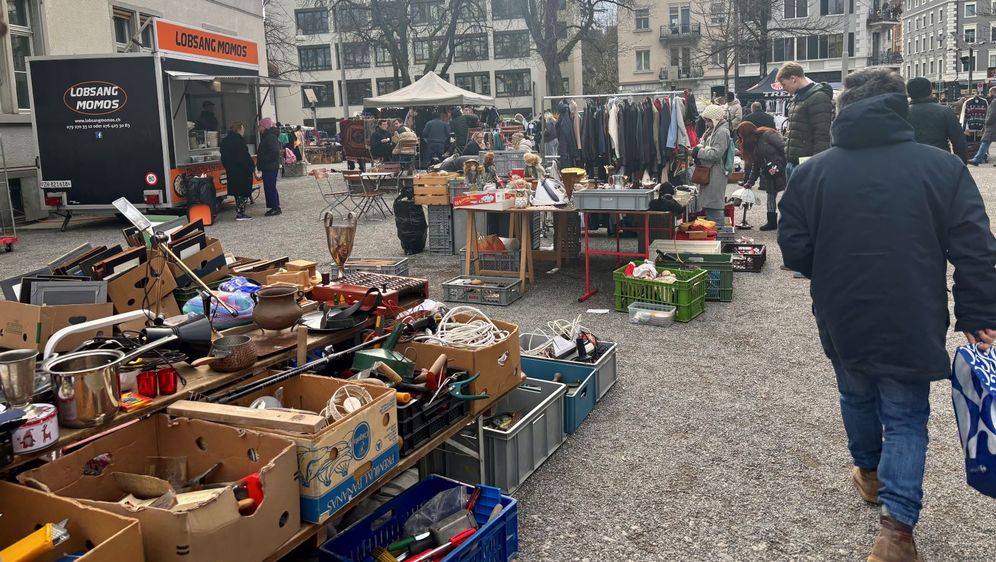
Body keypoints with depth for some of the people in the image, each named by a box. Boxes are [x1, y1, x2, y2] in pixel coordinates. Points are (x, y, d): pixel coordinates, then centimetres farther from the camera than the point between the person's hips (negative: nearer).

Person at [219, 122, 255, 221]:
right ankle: (240, 213, -3)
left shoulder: (225, 141, 12)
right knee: (244, 192, -2)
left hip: (231, 171, 8)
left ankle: (239, 213, 17)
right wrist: (250, 168, -14)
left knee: (237, 192, 14)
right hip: (242, 171, -8)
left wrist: (228, 168, 19)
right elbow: (244, 157, -19)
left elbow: (224, 158, 15)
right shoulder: (238, 140, -15)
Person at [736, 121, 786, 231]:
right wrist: (750, 182, 18)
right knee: (771, 194, 7)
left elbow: (784, 148, -16)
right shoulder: (754, 146, 15)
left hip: (781, 170, -9)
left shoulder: (768, 135, -11)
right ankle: (772, 222, 12)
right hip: (770, 174, 9)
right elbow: (755, 166, 21)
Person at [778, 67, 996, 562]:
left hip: (843, 318, 2)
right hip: (912, 322, -1)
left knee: (857, 396, 25)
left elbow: (793, 249, -4)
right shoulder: (942, 167, -8)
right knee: (905, 415, 11)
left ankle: (868, 472, 47)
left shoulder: (813, 172, -7)